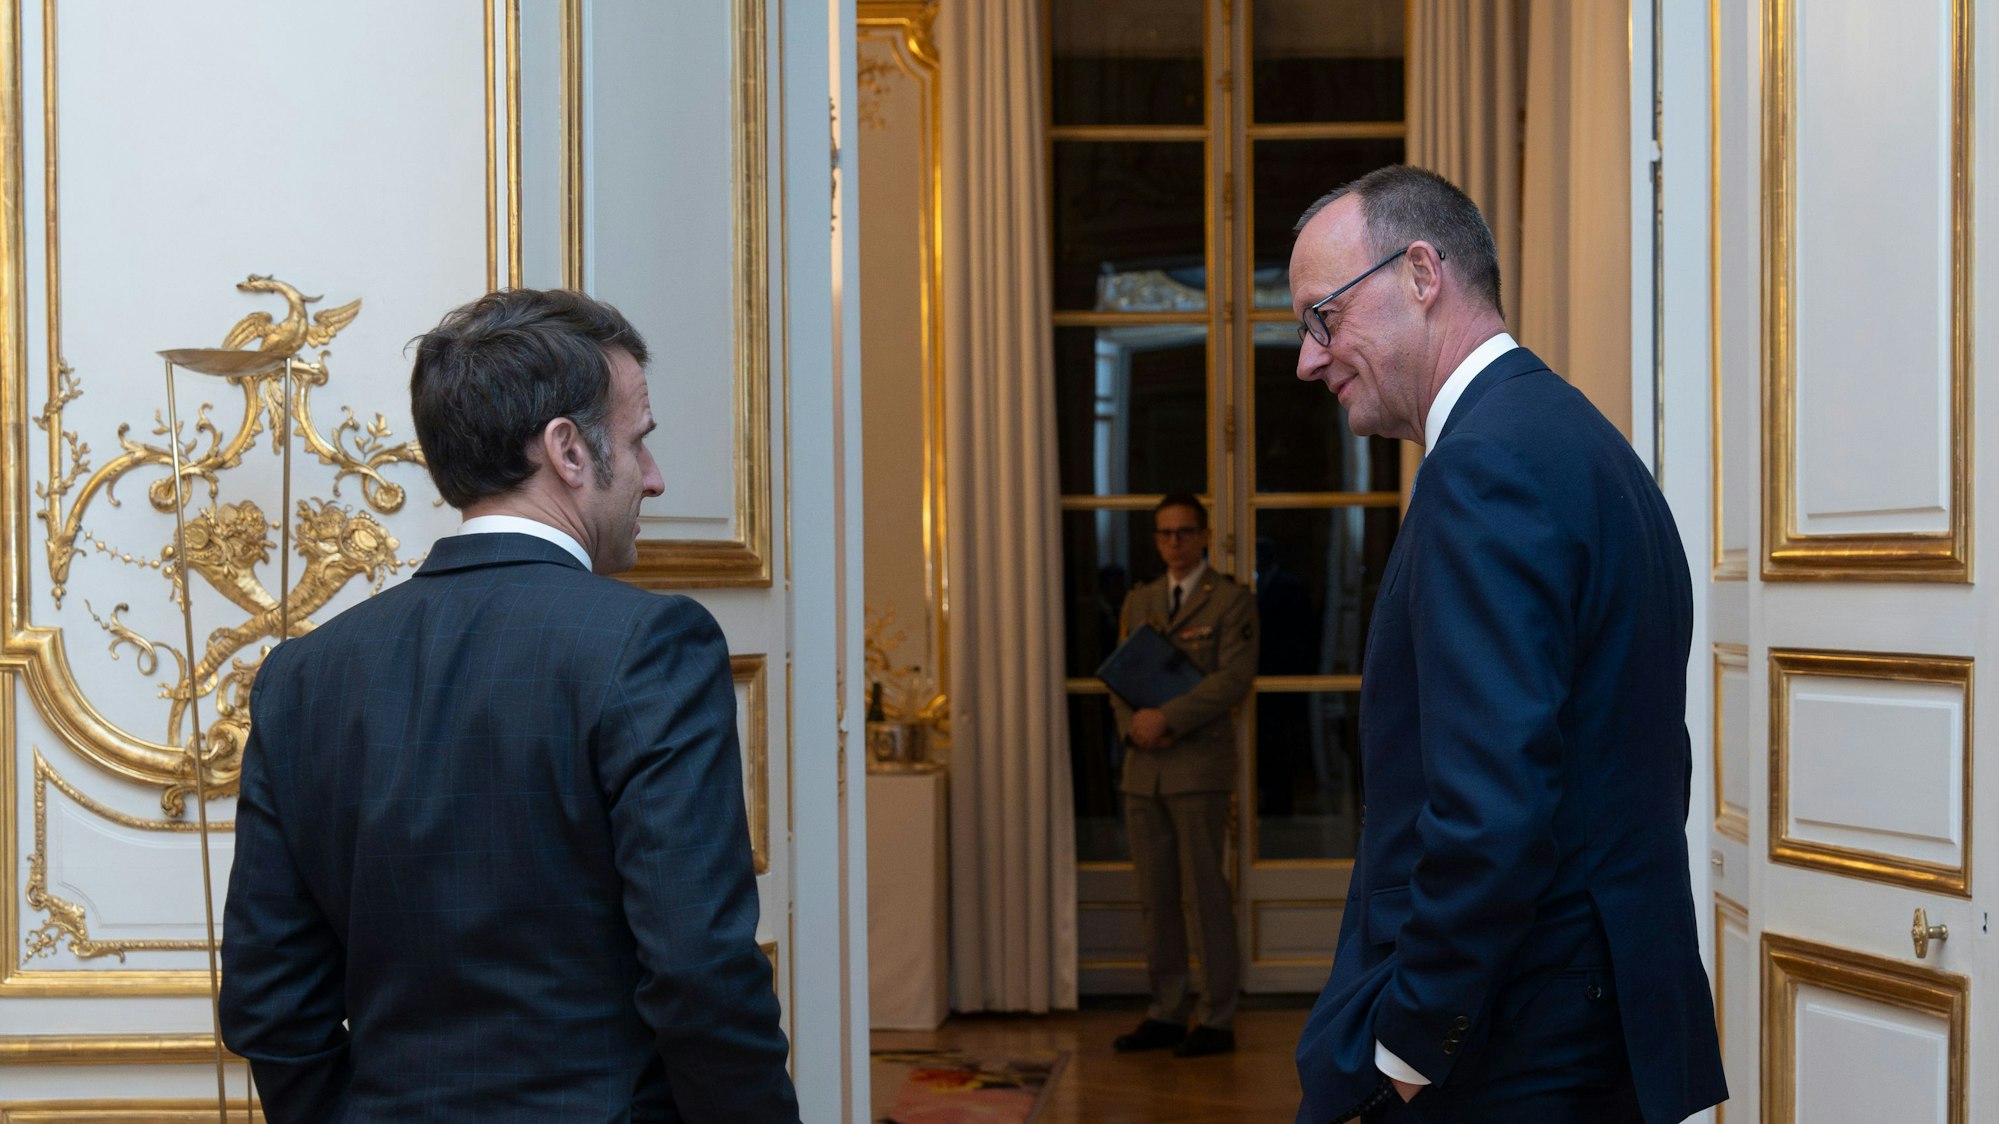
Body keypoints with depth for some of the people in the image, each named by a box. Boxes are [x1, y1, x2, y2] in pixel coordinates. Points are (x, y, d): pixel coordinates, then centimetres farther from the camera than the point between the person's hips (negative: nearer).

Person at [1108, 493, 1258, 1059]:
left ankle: (1217, 1019, 1)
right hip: (1143, 767, 6)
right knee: (1155, 894, 8)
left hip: (1199, 764, -6)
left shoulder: (1231, 601, 0)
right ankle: (1166, 1012, 15)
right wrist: (1132, 723, -5)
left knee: (1207, 891, -4)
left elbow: (1234, 677, -11)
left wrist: (1167, 718, -17)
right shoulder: (1137, 602, 18)